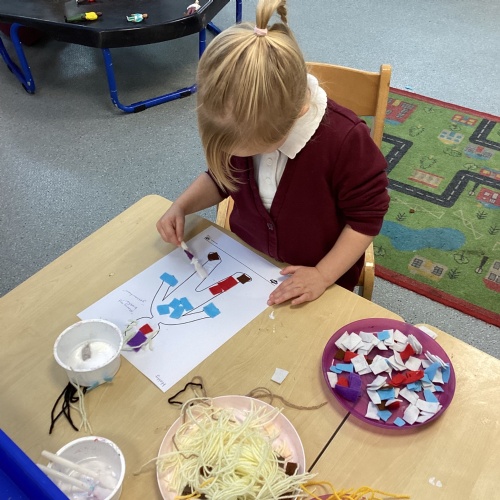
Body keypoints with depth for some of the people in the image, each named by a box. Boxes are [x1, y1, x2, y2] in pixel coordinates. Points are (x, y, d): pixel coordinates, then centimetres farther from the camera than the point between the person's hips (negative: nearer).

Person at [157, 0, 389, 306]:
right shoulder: (241, 129, -16)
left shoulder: (345, 138, -30)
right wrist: (182, 206, -11)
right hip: (246, 263, 3)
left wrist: (323, 275, -22)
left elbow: (367, 216, -18)